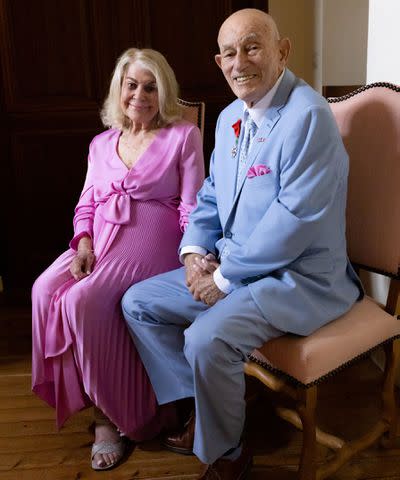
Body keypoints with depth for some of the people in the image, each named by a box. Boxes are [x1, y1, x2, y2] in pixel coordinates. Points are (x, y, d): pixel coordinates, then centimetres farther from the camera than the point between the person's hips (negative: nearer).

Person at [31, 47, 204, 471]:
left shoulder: (183, 136, 4)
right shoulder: (101, 143, 19)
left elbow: (192, 209, -2)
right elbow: (86, 203, 17)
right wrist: (83, 243, -3)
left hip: (152, 240, -5)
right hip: (100, 239, 6)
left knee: (83, 301, -28)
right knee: (45, 290, -22)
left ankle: (109, 413, -7)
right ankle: (84, 395, -7)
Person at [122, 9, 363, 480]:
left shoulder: (307, 115, -18)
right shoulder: (230, 118, 10)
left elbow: (296, 219, -24)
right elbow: (211, 195, 16)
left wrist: (225, 275, -17)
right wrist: (195, 251, -2)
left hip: (298, 277, -8)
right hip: (233, 266, 9)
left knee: (207, 338, -30)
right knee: (137, 302, 5)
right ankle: (205, 410, 15)